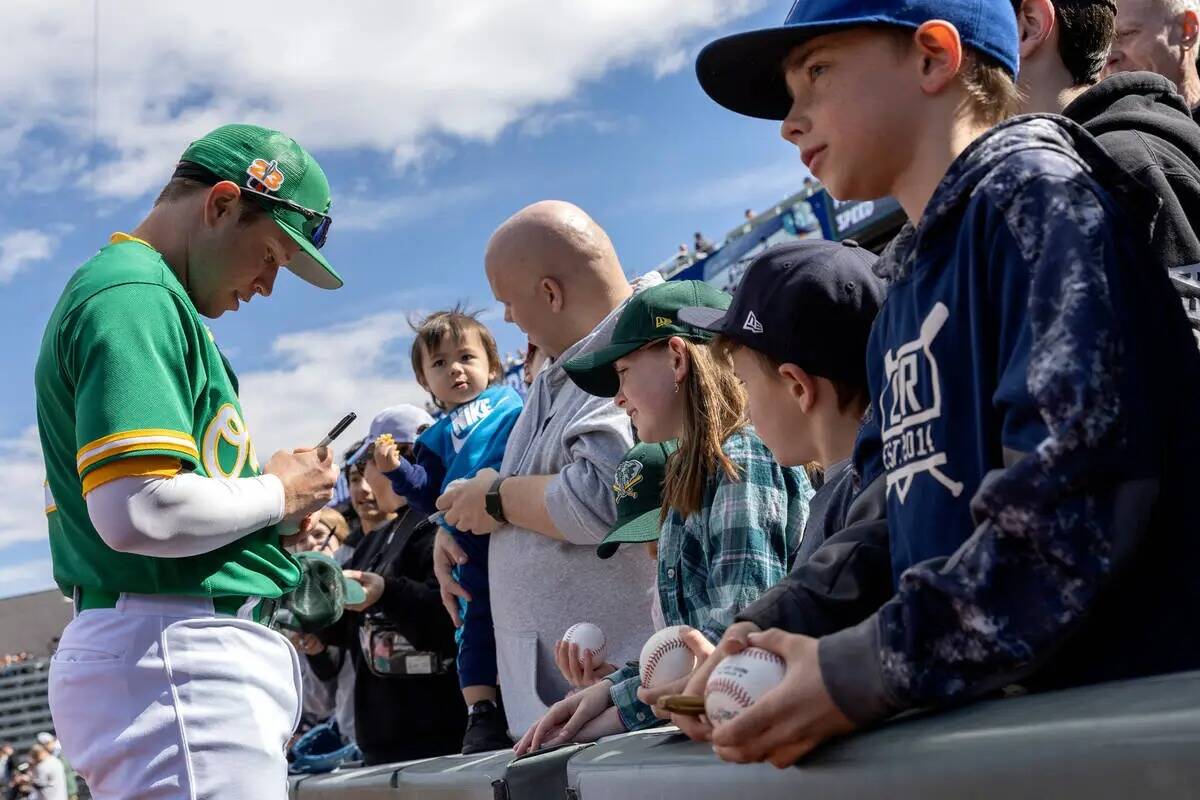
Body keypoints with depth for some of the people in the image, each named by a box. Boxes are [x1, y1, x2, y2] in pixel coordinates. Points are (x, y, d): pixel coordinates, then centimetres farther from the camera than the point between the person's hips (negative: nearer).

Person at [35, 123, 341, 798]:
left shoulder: (132, 292, 22)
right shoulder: (136, 297, -12)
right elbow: (138, 512, -25)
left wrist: (273, 520, 12)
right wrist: (276, 495, -7)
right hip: (175, 654, -11)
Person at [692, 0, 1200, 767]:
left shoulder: (1035, 190, -8)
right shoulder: (906, 295, 17)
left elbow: (1078, 479, -20)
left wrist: (874, 670, -18)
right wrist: (759, 642, 1)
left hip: (1124, 700, -7)